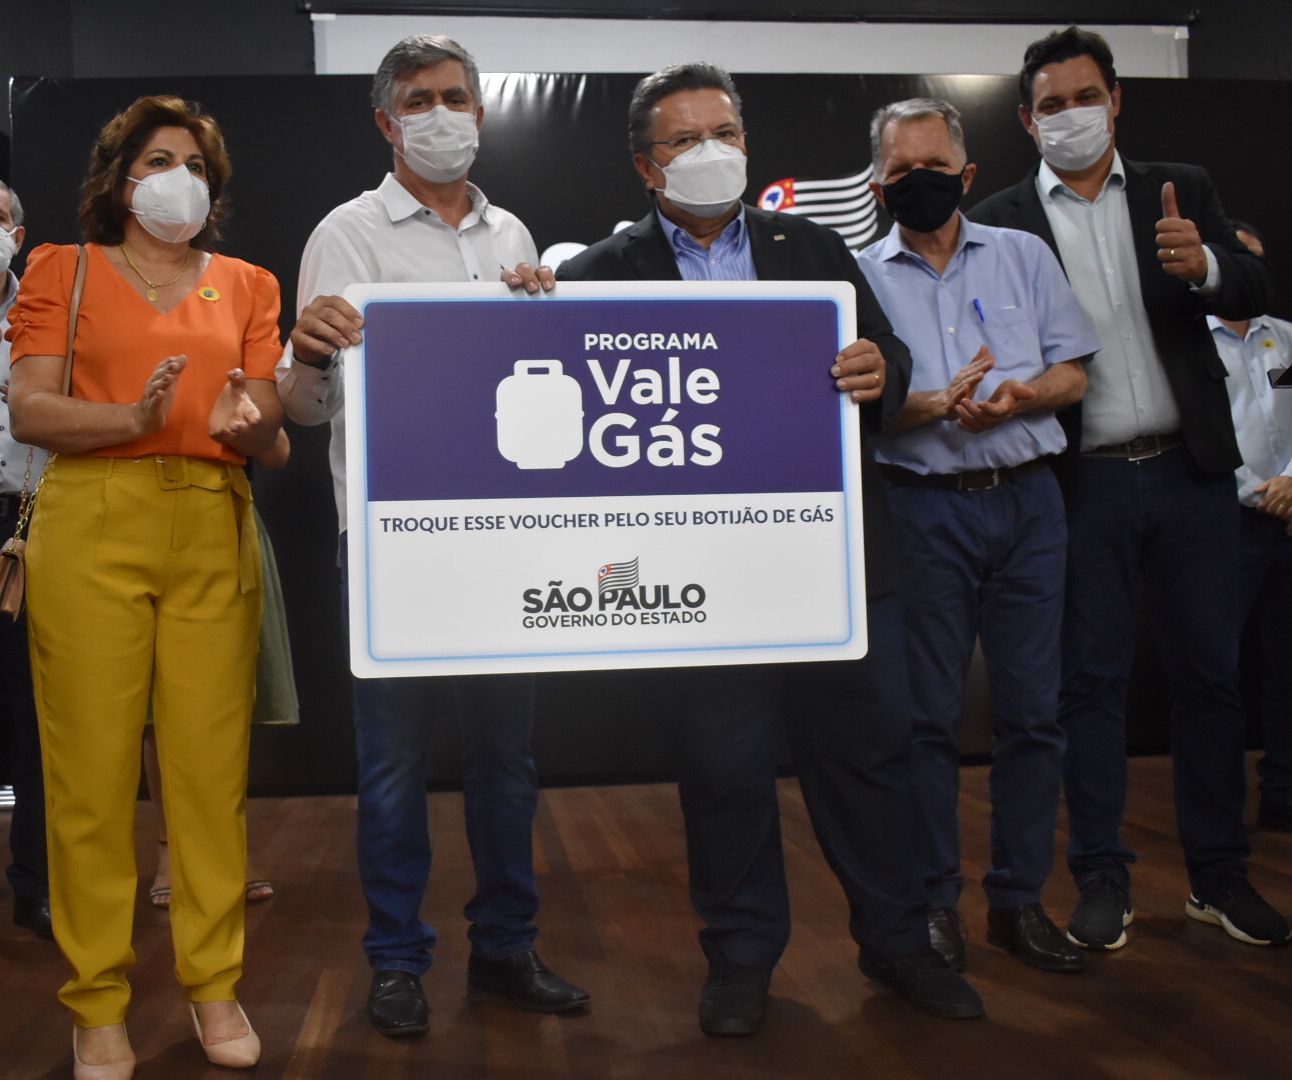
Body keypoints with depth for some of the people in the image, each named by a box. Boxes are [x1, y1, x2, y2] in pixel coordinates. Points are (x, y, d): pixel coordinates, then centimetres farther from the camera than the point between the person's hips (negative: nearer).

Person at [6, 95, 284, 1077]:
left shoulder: (246, 284, 18)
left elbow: (270, 428, 9)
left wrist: (245, 424, -14)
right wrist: (134, 417, -17)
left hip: (213, 528, 2)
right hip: (92, 525, -1)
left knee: (211, 763, 0)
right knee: (93, 765, -2)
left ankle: (214, 985, 13)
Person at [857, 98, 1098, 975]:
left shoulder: (1024, 254, 12)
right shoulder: (861, 277, 6)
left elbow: (1073, 374, 9)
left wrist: (1020, 395, -12)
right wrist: (937, 405, -19)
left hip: (1026, 502, 2)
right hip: (924, 509, -2)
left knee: (1033, 710, 4)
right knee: (930, 713, 2)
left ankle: (1020, 898, 17)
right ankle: (935, 899, 16)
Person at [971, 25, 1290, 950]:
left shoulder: (1183, 191, 8)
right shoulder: (1002, 222, 1)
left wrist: (1203, 265, -23)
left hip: (1190, 468, 2)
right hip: (1083, 482, -2)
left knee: (1209, 673, 8)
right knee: (1092, 679, 5)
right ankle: (1102, 879, 16)